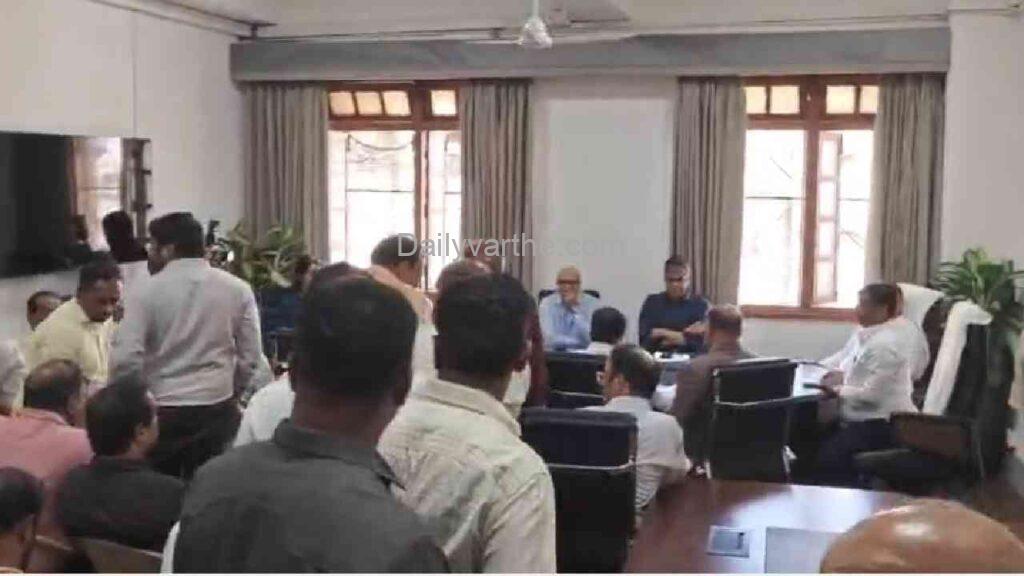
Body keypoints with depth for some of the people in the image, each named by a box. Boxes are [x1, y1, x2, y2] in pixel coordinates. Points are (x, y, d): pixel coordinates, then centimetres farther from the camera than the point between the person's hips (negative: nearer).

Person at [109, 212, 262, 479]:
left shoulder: (146, 292, -5)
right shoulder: (237, 289, 2)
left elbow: (124, 360, -12)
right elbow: (251, 358, 1)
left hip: (161, 412, -2)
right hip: (218, 411, 2)